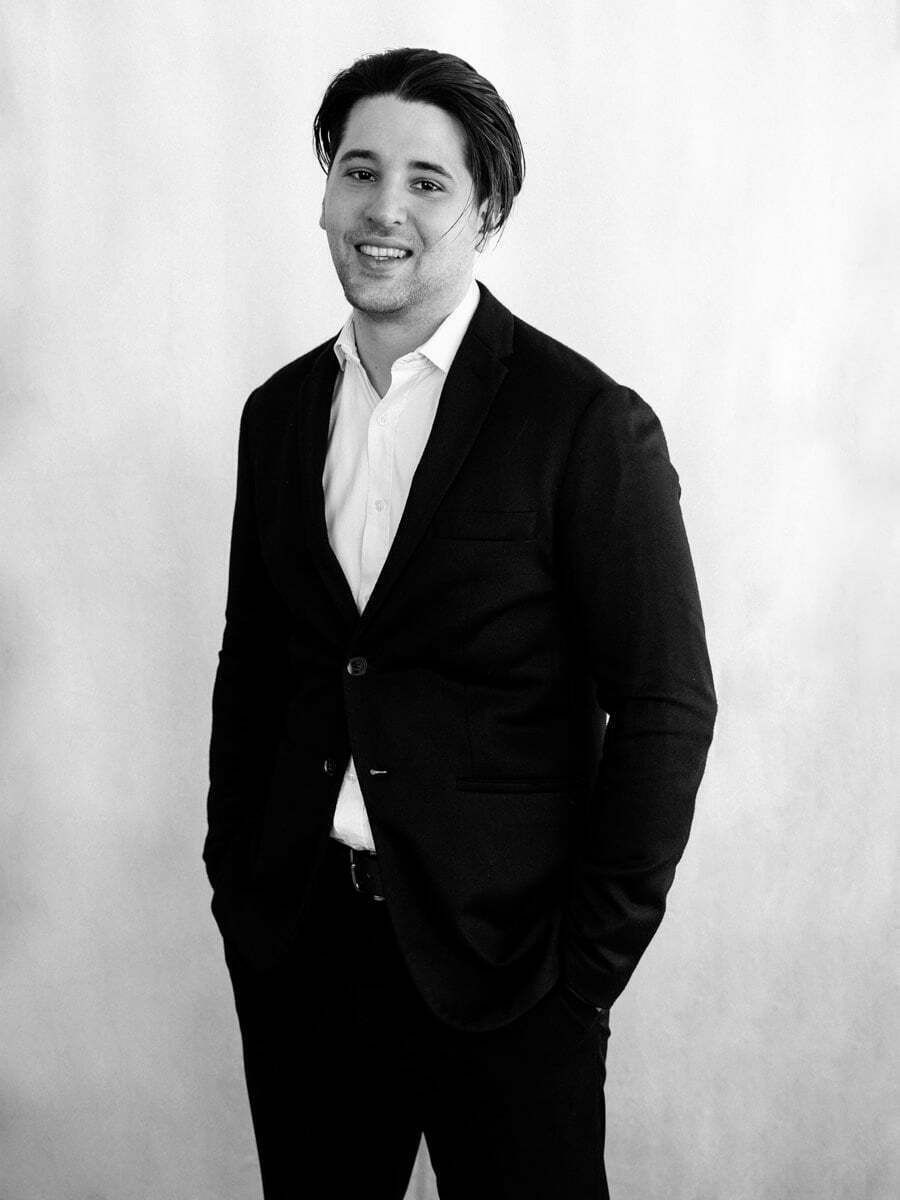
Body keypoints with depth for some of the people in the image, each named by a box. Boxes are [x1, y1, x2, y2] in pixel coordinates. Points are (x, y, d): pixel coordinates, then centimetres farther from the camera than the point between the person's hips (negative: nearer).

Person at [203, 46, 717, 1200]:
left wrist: (586, 965, -11)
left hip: (502, 955, -4)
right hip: (294, 945, 5)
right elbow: (250, 662, 12)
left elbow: (666, 708, -10)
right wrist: (235, 882, 7)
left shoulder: (587, 424, -11)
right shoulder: (278, 413, 6)